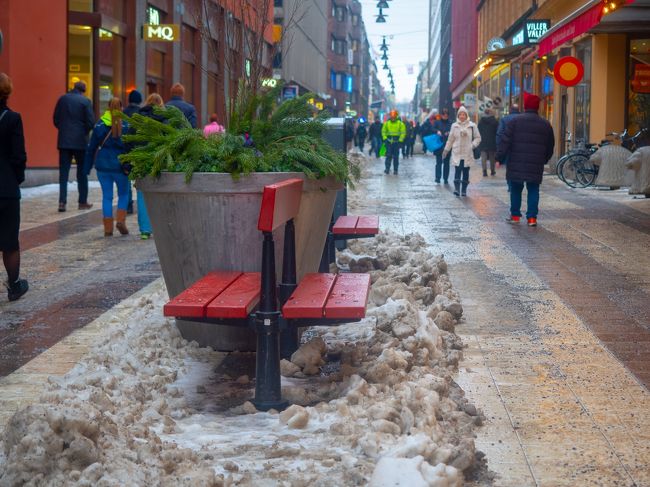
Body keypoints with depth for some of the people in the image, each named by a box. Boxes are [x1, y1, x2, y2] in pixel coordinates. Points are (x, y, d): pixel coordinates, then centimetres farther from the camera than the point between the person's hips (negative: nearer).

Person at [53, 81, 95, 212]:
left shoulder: (62, 99, 4)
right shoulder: (85, 101, -7)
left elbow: (56, 119, 7)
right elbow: (91, 121, -9)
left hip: (64, 141, 3)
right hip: (80, 141, -3)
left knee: (63, 172, 4)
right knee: (82, 172, 8)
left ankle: (62, 202, -4)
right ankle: (83, 202, 10)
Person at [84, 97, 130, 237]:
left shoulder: (99, 125, 0)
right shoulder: (127, 125, -4)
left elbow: (91, 148, 4)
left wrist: (87, 168, 10)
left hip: (103, 166, 1)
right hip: (120, 165, -1)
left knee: (107, 196, 7)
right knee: (123, 194, 15)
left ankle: (108, 228, 6)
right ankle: (120, 220, -2)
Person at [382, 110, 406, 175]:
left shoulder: (400, 123, 0)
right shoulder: (387, 123, 5)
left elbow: (403, 132, 1)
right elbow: (383, 131, 12)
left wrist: (400, 140, -6)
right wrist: (385, 138, 1)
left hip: (396, 142, -1)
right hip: (389, 142, 1)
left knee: (395, 156, 2)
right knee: (388, 155, -4)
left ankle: (395, 170, 8)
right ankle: (387, 169, -4)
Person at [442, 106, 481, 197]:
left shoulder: (472, 126, 2)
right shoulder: (454, 126, 6)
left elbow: (477, 138, 9)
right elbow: (450, 139, 13)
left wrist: (473, 145, -7)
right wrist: (446, 150, 13)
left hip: (468, 153, 0)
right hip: (457, 153, 0)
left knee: (466, 172, 4)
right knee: (457, 171, -12)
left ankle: (464, 190, 11)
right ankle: (456, 188, -16)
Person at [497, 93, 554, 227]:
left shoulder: (515, 121, -3)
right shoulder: (545, 125, 8)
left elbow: (505, 141, -7)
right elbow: (550, 146, 15)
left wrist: (499, 157, -3)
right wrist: (544, 160, 27)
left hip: (516, 163, -2)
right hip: (536, 165, 2)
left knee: (516, 189, 10)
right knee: (533, 190, 7)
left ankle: (515, 215, 15)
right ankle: (532, 217, 2)